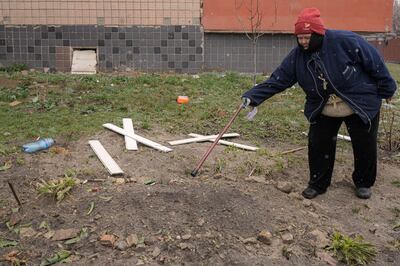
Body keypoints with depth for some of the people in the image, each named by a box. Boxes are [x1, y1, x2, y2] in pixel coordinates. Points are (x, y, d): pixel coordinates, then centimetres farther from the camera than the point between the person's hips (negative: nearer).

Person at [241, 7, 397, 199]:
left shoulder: (346, 41, -26)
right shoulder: (296, 57, -13)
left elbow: (374, 62, -16)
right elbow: (277, 80, -15)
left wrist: (386, 89, -6)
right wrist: (253, 97, -26)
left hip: (361, 106, -3)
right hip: (322, 111, 3)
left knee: (365, 147, 10)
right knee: (318, 146, 2)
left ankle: (364, 183, 34)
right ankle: (318, 184, 23)